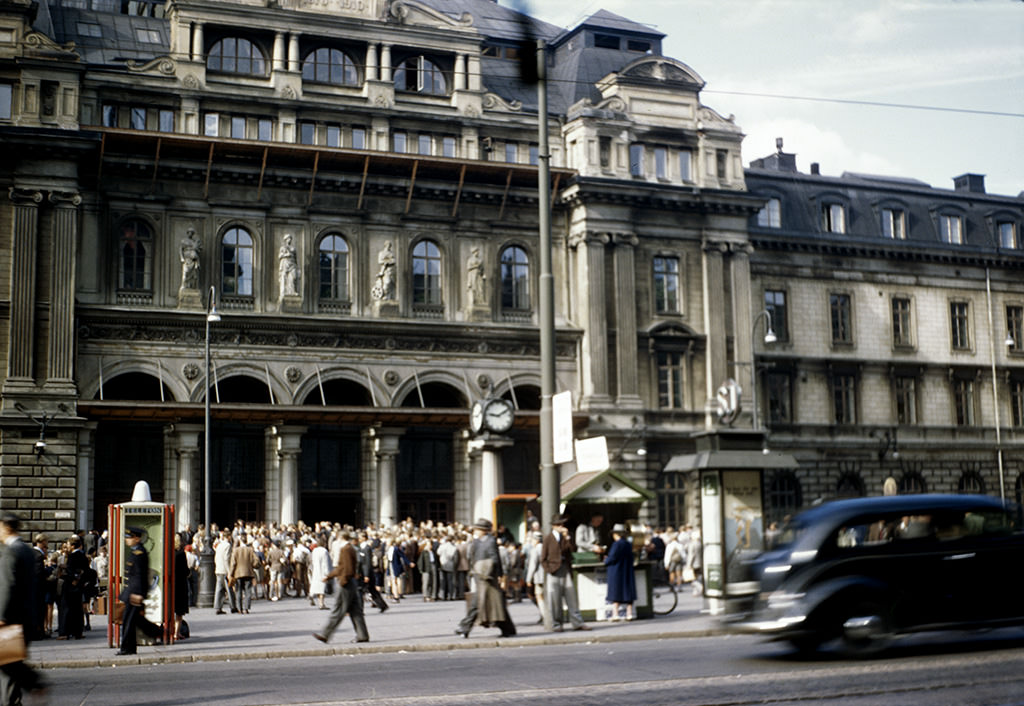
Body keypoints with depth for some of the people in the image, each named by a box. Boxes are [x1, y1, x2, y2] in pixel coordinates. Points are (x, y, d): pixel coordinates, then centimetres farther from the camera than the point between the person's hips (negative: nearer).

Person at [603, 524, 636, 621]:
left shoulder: (617, 544, -15)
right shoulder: (629, 544, 6)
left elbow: (612, 558, -18)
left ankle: (615, 614, -6)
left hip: (616, 572, -6)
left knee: (615, 594, -2)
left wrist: (606, 560, 4)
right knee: (628, 592, 9)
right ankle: (629, 613, 9)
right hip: (628, 572, 6)